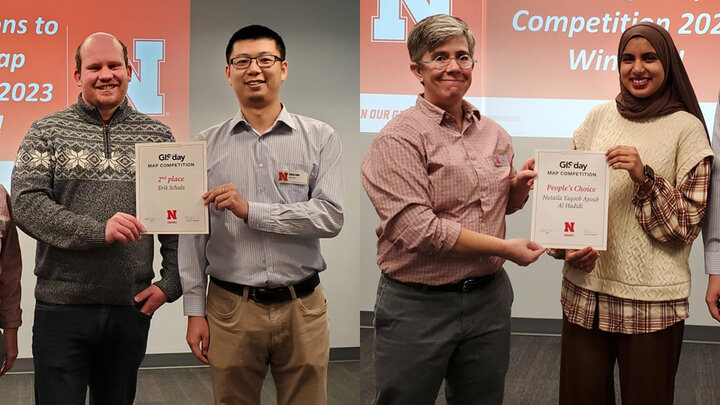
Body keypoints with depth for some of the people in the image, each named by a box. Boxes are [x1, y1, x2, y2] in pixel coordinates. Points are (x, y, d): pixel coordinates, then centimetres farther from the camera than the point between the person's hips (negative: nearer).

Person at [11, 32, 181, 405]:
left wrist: (171, 283, -1)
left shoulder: (157, 136, 7)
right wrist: (98, 230, -19)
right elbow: (25, 203, -9)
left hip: (132, 308, 2)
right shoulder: (46, 132, 2)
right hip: (61, 308, -2)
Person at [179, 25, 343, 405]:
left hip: (302, 307, 0)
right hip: (231, 309, 1)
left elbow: (331, 216, -10)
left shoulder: (320, 138, 1)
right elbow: (192, 234, 5)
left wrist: (250, 210, -16)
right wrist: (194, 310, 1)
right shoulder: (208, 143, 4)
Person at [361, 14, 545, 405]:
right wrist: (505, 248, -18)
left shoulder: (494, 134, 8)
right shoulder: (400, 137, -12)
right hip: (417, 303, -5)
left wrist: (520, 186, -2)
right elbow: (415, 227, -21)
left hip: (489, 296, 6)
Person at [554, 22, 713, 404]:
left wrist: (645, 178, -19)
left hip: (652, 300, -3)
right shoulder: (599, 118, 7)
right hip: (585, 287, 3)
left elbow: (687, 224, -5)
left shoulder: (687, 128, -4)